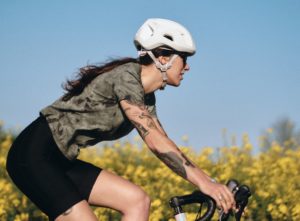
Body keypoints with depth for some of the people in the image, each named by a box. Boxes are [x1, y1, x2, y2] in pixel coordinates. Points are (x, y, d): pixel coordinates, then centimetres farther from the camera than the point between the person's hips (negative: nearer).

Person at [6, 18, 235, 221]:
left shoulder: (146, 96, 11)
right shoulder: (126, 77, -18)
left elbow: (163, 143, 7)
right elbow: (154, 140, -26)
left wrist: (209, 181, -2)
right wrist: (204, 182, -29)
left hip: (60, 160, 9)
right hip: (34, 154, -9)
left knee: (138, 200, -5)